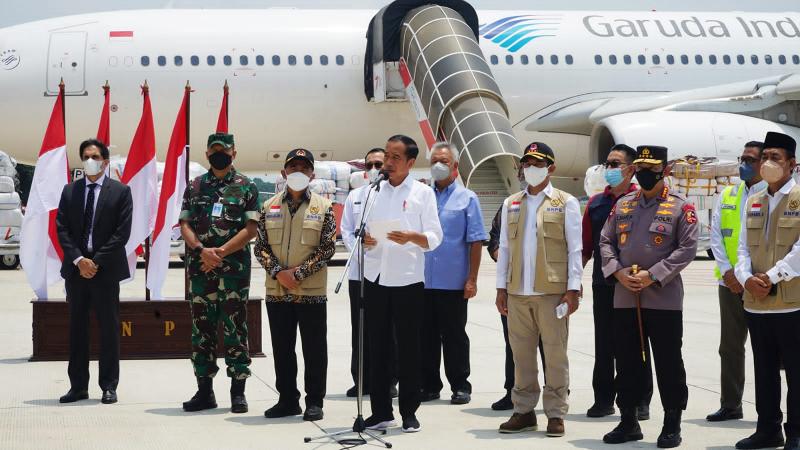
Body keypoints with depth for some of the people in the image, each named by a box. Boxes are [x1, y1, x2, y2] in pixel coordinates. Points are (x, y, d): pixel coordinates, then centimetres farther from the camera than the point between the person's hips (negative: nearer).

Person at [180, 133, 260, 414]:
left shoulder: (247, 187, 4)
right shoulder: (194, 187, 12)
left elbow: (250, 229, -4)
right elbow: (185, 225, 6)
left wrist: (221, 252, -14)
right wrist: (202, 250, -12)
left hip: (234, 268, -3)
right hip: (199, 269, 3)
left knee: (235, 329, -1)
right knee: (201, 330, 6)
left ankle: (238, 392, 5)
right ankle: (204, 391, 13)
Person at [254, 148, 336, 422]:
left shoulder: (323, 207, 1)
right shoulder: (270, 207, 9)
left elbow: (328, 248, -5)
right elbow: (260, 246, 5)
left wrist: (298, 273, -13)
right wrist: (278, 273, -11)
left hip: (312, 291, -3)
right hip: (277, 291, 3)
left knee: (314, 348, 1)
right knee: (282, 348, 8)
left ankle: (314, 402, 8)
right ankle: (287, 400, 18)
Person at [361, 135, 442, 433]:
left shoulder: (422, 193, 2)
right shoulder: (375, 192, 13)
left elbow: (434, 238, -3)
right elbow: (363, 229, 15)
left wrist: (411, 237, -21)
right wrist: (364, 238, -7)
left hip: (407, 280, -4)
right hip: (375, 277, 4)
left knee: (408, 348, 2)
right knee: (377, 346, 7)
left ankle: (409, 412, 10)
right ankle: (380, 411, 14)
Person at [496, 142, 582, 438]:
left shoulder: (566, 203, 3)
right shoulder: (511, 204, 14)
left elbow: (575, 249, -1)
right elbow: (504, 247, 14)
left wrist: (573, 288, -8)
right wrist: (501, 287, 8)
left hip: (552, 290, -4)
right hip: (517, 291, 4)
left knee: (555, 355, 0)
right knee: (521, 354, 7)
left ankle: (555, 415, 6)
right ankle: (524, 411, 15)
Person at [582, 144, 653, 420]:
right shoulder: (596, 203, 11)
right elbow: (586, 246, 14)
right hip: (603, 284, 4)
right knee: (604, 345, 8)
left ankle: (640, 401, 10)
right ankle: (603, 399, 16)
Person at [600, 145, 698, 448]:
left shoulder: (681, 207, -2)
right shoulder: (623, 204, 12)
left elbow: (687, 249, -9)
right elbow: (606, 241, 12)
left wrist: (653, 275, -16)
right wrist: (617, 271, -6)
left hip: (664, 299, -4)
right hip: (624, 298, 4)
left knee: (668, 363, 1)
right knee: (627, 362, 9)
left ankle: (672, 425, 10)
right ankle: (629, 422, 19)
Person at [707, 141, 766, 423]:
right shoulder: (727, 196, 12)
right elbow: (715, 235, 8)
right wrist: (727, 270, -5)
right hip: (730, 282, 5)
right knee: (730, 346, 9)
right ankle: (730, 405, 17)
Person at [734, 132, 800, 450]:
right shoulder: (753, 202, 13)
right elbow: (744, 248, 10)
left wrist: (771, 277, -17)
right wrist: (747, 278, -8)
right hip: (756, 303, 6)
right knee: (764, 370, 13)